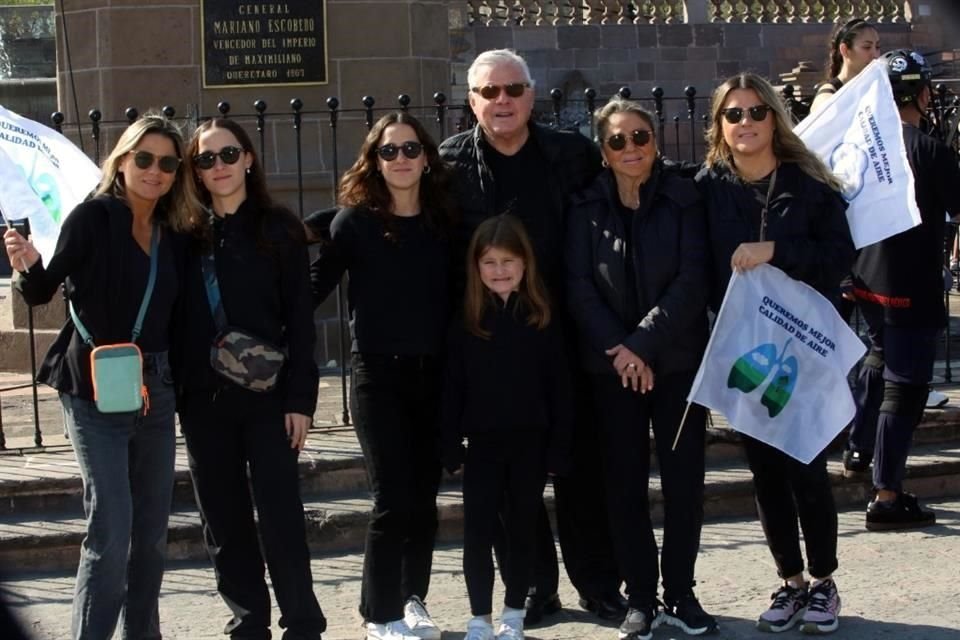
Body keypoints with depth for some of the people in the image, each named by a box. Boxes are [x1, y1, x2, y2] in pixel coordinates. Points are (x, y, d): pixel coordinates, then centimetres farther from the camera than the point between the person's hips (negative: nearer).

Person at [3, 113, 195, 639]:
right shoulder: (93, 217, -7)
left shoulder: (176, 236, 7)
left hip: (156, 391, 6)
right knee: (111, 528, -11)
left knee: (152, 529, 12)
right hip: (95, 390, -6)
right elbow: (43, 292, -9)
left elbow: (177, 318, 11)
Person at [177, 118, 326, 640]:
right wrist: (172, 393, -2)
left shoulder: (278, 228, 1)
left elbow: (299, 318, -2)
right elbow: (174, 317, 4)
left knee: (281, 518, -3)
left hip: (266, 395, -2)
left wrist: (300, 398, -8)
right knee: (223, 522, 8)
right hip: (202, 400, 3)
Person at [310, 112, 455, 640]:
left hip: (434, 374, 3)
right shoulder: (356, 220, -3)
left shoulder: (444, 219, 5)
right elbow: (317, 283, -4)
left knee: (424, 496, 9)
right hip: (377, 373, -3)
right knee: (394, 498, -6)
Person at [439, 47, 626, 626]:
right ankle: (533, 587, 21)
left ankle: (599, 584, 21)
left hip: (564, 336, 0)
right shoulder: (451, 164, 0)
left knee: (581, 464, 8)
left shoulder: (574, 154, 1)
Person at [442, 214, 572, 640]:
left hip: (530, 442, 0)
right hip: (482, 443, 0)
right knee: (478, 531, 1)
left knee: (522, 529, 10)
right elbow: (453, 389, 0)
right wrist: (451, 447, -5)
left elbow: (559, 389, -1)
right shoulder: (465, 322, 0)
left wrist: (558, 449, -5)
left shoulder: (541, 320, -1)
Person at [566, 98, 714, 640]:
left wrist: (643, 345, -15)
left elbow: (692, 282, -9)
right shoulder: (587, 207, 2)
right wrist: (617, 348, -14)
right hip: (612, 365, 1)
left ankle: (681, 594, 14)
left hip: (678, 360, -1)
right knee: (626, 481, 3)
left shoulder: (684, 199, -1)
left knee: (684, 477, 2)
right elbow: (579, 285, -3)